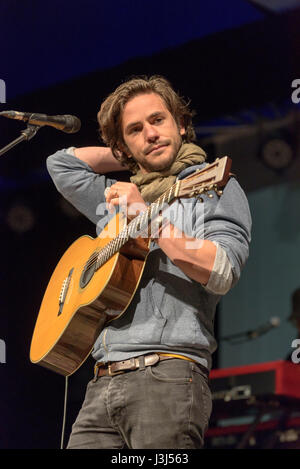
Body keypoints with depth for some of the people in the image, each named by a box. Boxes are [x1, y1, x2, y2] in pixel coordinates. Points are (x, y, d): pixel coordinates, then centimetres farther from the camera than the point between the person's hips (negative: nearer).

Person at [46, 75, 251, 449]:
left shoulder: (213, 187, 6)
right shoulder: (116, 199, 25)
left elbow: (222, 273, -9)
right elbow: (61, 163, 33)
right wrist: (128, 159, 27)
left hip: (166, 374, -6)